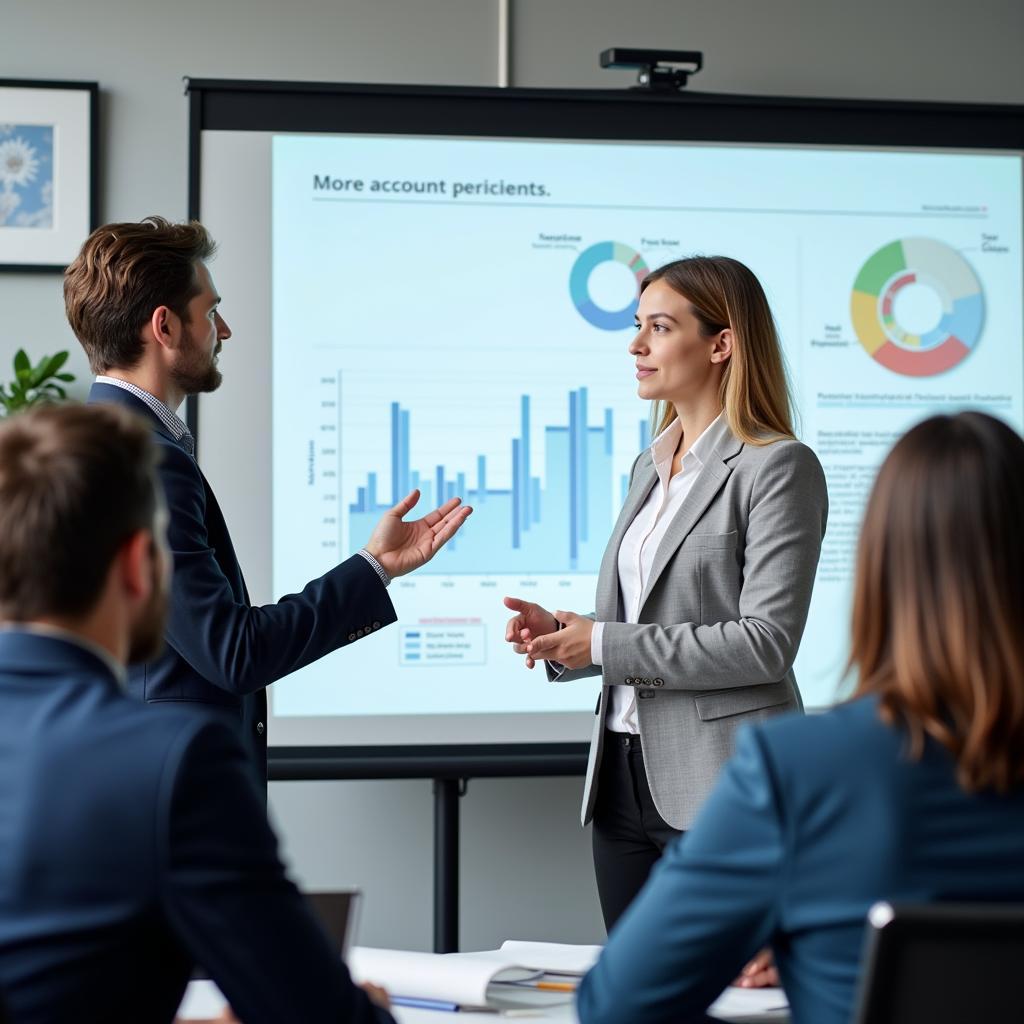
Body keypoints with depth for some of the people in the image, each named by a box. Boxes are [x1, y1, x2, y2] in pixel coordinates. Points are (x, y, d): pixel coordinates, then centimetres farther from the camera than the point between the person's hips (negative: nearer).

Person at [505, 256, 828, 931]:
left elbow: (766, 642, -17)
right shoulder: (651, 465, 17)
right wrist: (561, 636, 2)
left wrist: (606, 645, -15)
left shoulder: (779, 466, -9)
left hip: (722, 788, -8)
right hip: (626, 776, 8)